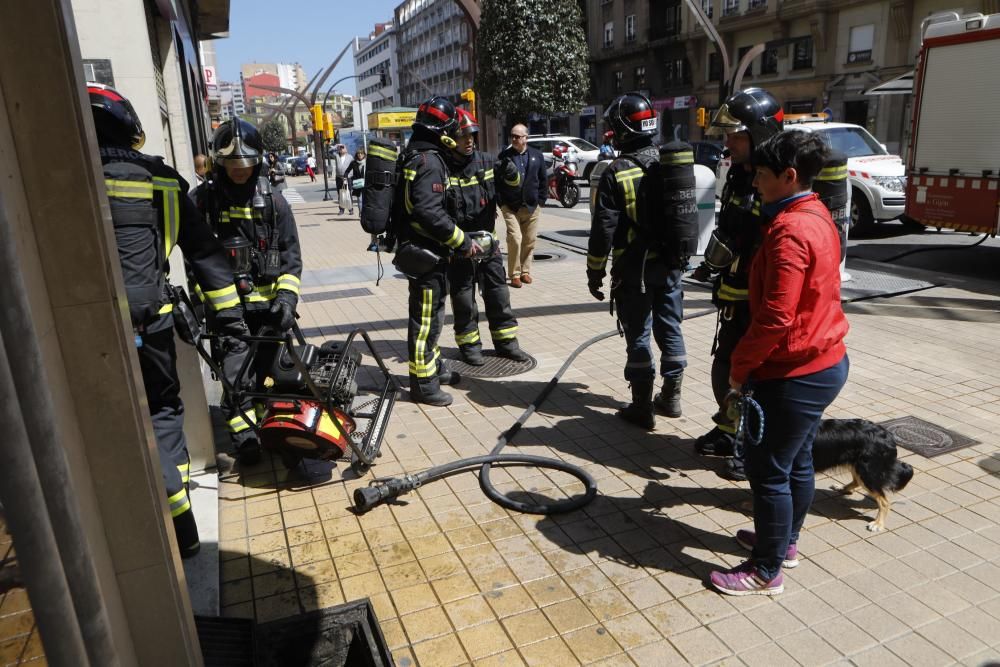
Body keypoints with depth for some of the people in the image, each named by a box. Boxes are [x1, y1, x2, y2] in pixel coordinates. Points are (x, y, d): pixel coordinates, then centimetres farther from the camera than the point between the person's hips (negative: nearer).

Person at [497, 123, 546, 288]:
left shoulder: (537, 156, 7)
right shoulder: (504, 156, 1)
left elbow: (543, 180, 11)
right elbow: (497, 181, 3)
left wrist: (541, 200, 5)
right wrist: (501, 202, -2)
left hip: (532, 207, 3)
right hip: (511, 207, -3)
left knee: (529, 242, 8)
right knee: (515, 240, -11)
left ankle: (525, 271, 21)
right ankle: (514, 274, 0)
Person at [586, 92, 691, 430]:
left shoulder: (617, 172, -14)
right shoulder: (672, 164, 6)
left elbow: (603, 230, -15)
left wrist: (595, 273, -7)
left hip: (634, 269, -6)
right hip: (670, 265, 6)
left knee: (638, 336, 3)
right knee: (670, 328, 16)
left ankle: (642, 407, 11)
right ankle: (671, 397, 28)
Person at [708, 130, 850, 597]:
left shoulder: (789, 230, -23)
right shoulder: (816, 215, 9)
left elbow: (775, 318, -27)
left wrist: (738, 369, -16)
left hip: (795, 373, -10)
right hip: (823, 361, 10)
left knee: (767, 469, 2)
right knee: (797, 460, 22)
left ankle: (766, 571, 16)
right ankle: (785, 540, 39)